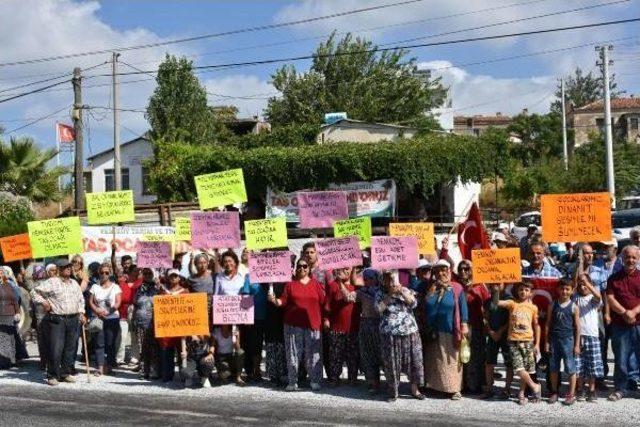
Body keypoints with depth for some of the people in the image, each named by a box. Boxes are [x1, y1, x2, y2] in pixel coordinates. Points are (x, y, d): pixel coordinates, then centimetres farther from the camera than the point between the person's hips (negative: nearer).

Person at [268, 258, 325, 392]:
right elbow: (283, 301, 0)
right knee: (293, 353, 1)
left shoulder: (316, 284, 8)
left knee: (313, 353, 2)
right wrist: (275, 300, -19)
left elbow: (322, 303, 6)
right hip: (293, 324, 0)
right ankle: (293, 381, 7)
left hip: (312, 324, 0)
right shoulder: (291, 284, 6)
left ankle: (315, 381, 9)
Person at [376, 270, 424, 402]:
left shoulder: (405, 291, 10)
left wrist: (402, 292, -15)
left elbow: (413, 303, -5)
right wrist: (390, 294, -17)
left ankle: (415, 389, 20)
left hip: (409, 332, 2)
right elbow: (379, 308, -14)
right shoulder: (380, 294, 3)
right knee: (391, 363, 0)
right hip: (390, 334, -2)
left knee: (413, 360, 5)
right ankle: (393, 392, 11)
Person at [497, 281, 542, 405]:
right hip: (514, 341, -2)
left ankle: (522, 393, 18)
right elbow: (497, 303, -13)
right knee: (518, 368, -12)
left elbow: (536, 325, 10)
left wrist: (537, 344, 7)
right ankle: (534, 386, 6)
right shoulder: (512, 303, 2)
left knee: (526, 369, 4)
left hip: (528, 341, 2)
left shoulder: (533, 307, 6)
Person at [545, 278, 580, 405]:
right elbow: (548, 324, 8)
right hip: (554, 339, 3)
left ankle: (571, 394, 9)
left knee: (570, 368, 0)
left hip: (568, 339, -3)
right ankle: (554, 392, 20)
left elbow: (577, 327, 1)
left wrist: (577, 345, -2)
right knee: (553, 367, 8)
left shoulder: (574, 307, -1)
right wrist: (546, 341, 4)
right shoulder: (552, 305, 6)